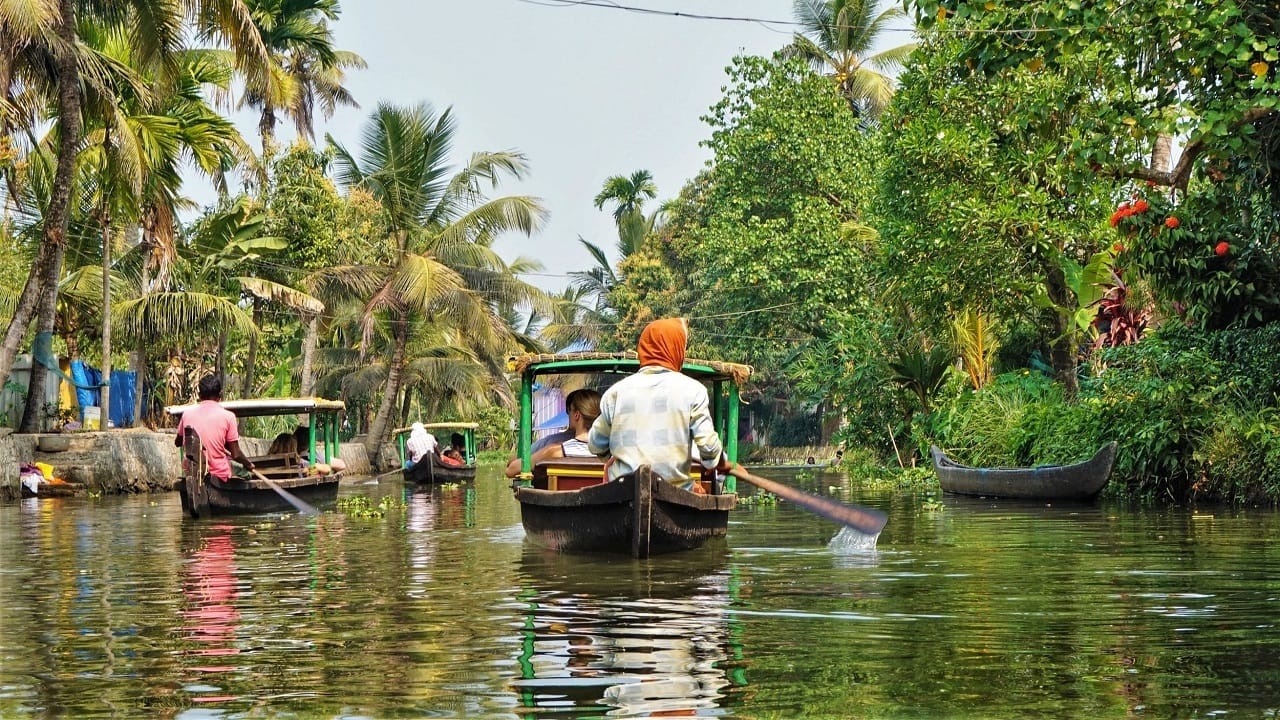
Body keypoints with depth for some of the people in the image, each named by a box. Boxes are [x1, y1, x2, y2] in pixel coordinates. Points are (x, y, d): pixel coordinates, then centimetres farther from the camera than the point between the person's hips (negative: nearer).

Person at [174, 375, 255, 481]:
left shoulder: (187, 414, -3)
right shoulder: (228, 416, -12)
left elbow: (178, 442, 15)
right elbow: (235, 455, -9)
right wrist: (248, 464, 11)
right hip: (219, 474, -3)